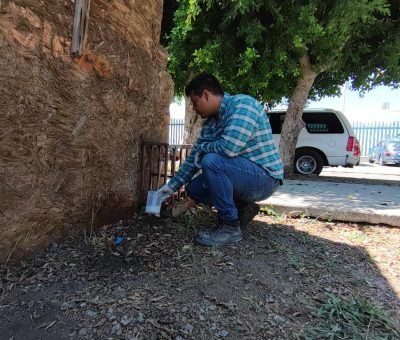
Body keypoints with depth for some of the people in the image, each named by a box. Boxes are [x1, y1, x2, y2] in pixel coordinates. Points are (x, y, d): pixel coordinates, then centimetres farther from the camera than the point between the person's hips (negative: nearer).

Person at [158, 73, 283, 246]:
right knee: (193, 188, 5)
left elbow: (229, 147, -32)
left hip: (264, 177, -8)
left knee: (211, 161, -30)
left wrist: (202, 147, -12)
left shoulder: (242, 104, -18)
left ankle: (230, 227, -16)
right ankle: (242, 208, 11)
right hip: (242, 175, 8)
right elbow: (194, 157, 11)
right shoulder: (210, 122, 6)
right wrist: (172, 185, 11)